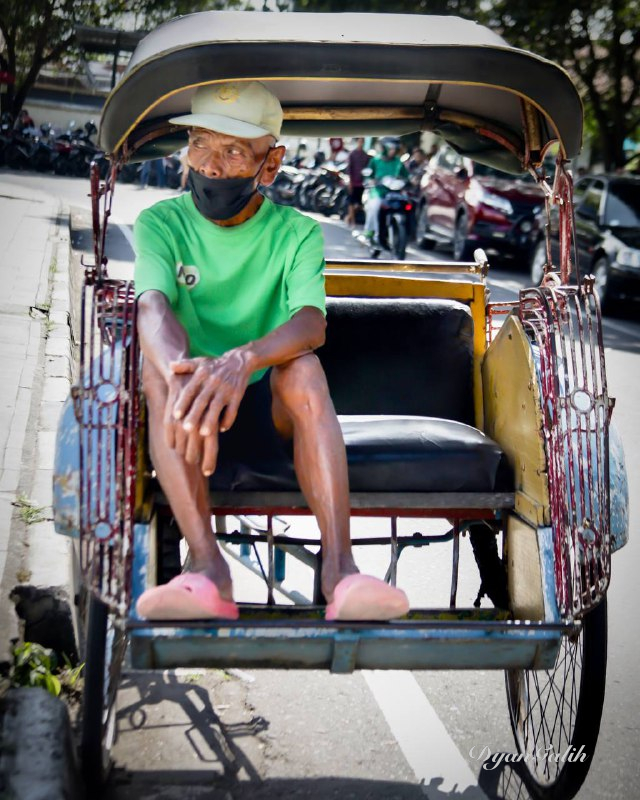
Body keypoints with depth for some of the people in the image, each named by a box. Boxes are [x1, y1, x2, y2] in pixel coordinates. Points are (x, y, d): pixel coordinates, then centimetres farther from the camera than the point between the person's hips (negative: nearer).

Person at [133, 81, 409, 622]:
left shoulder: (297, 233, -5)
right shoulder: (161, 224, -4)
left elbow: (312, 322, -26)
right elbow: (152, 308, -25)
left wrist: (242, 360, -48)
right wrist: (182, 375, -49)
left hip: (270, 402, 0)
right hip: (192, 403, 1)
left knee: (303, 366, -32)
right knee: (157, 366, -31)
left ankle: (339, 568, -45)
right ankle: (208, 569, -44)